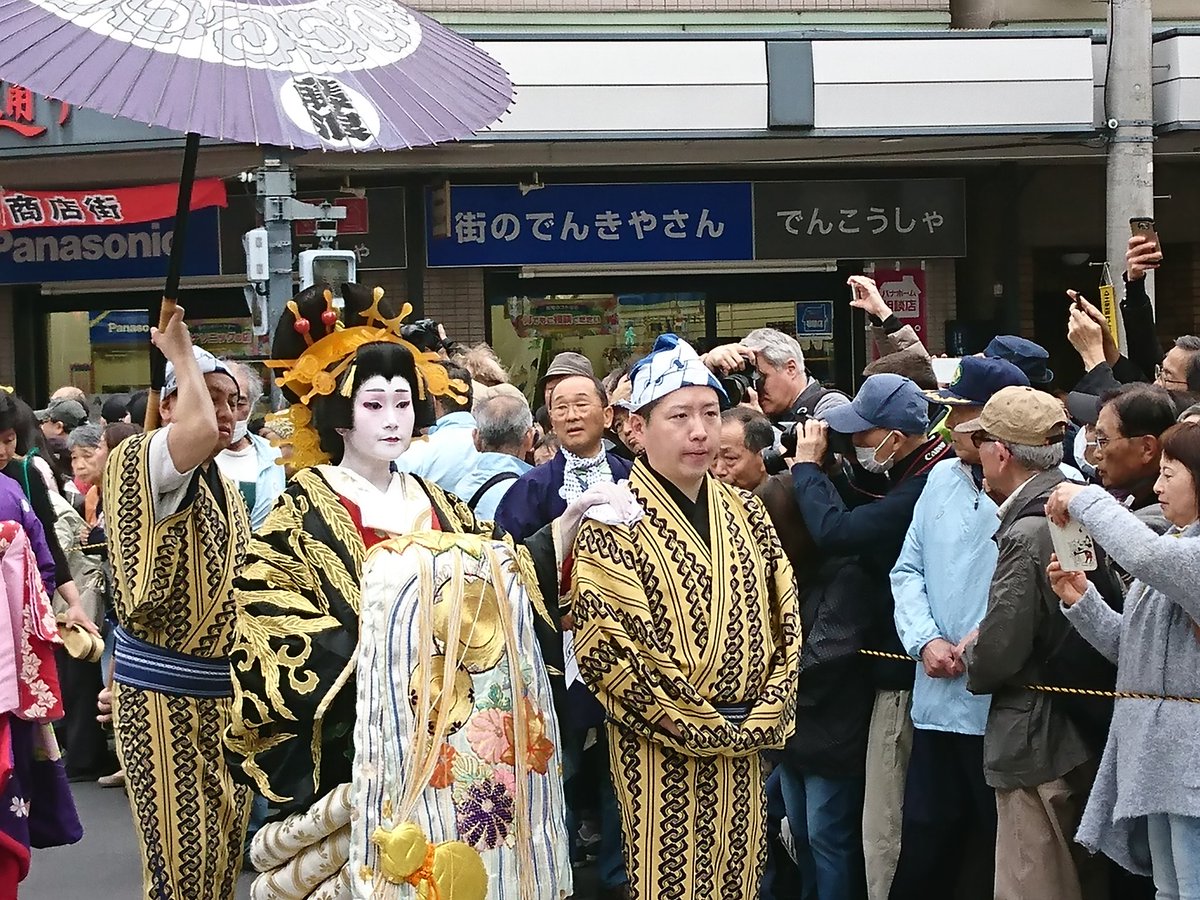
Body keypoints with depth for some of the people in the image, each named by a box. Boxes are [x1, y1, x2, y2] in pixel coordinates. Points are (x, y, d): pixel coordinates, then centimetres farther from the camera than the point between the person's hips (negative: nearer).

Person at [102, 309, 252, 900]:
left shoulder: (224, 488, 15)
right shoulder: (139, 462, -14)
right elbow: (199, 430, -37)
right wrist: (180, 351, -22)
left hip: (223, 692, 9)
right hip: (164, 695, -8)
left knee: (224, 851, 11)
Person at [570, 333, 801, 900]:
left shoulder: (745, 513, 9)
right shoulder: (614, 523, -10)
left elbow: (785, 619, 11)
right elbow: (603, 650, -17)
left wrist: (764, 719, -3)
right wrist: (697, 728, -15)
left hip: (745, 746, 6)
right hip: (661, 756, -5)